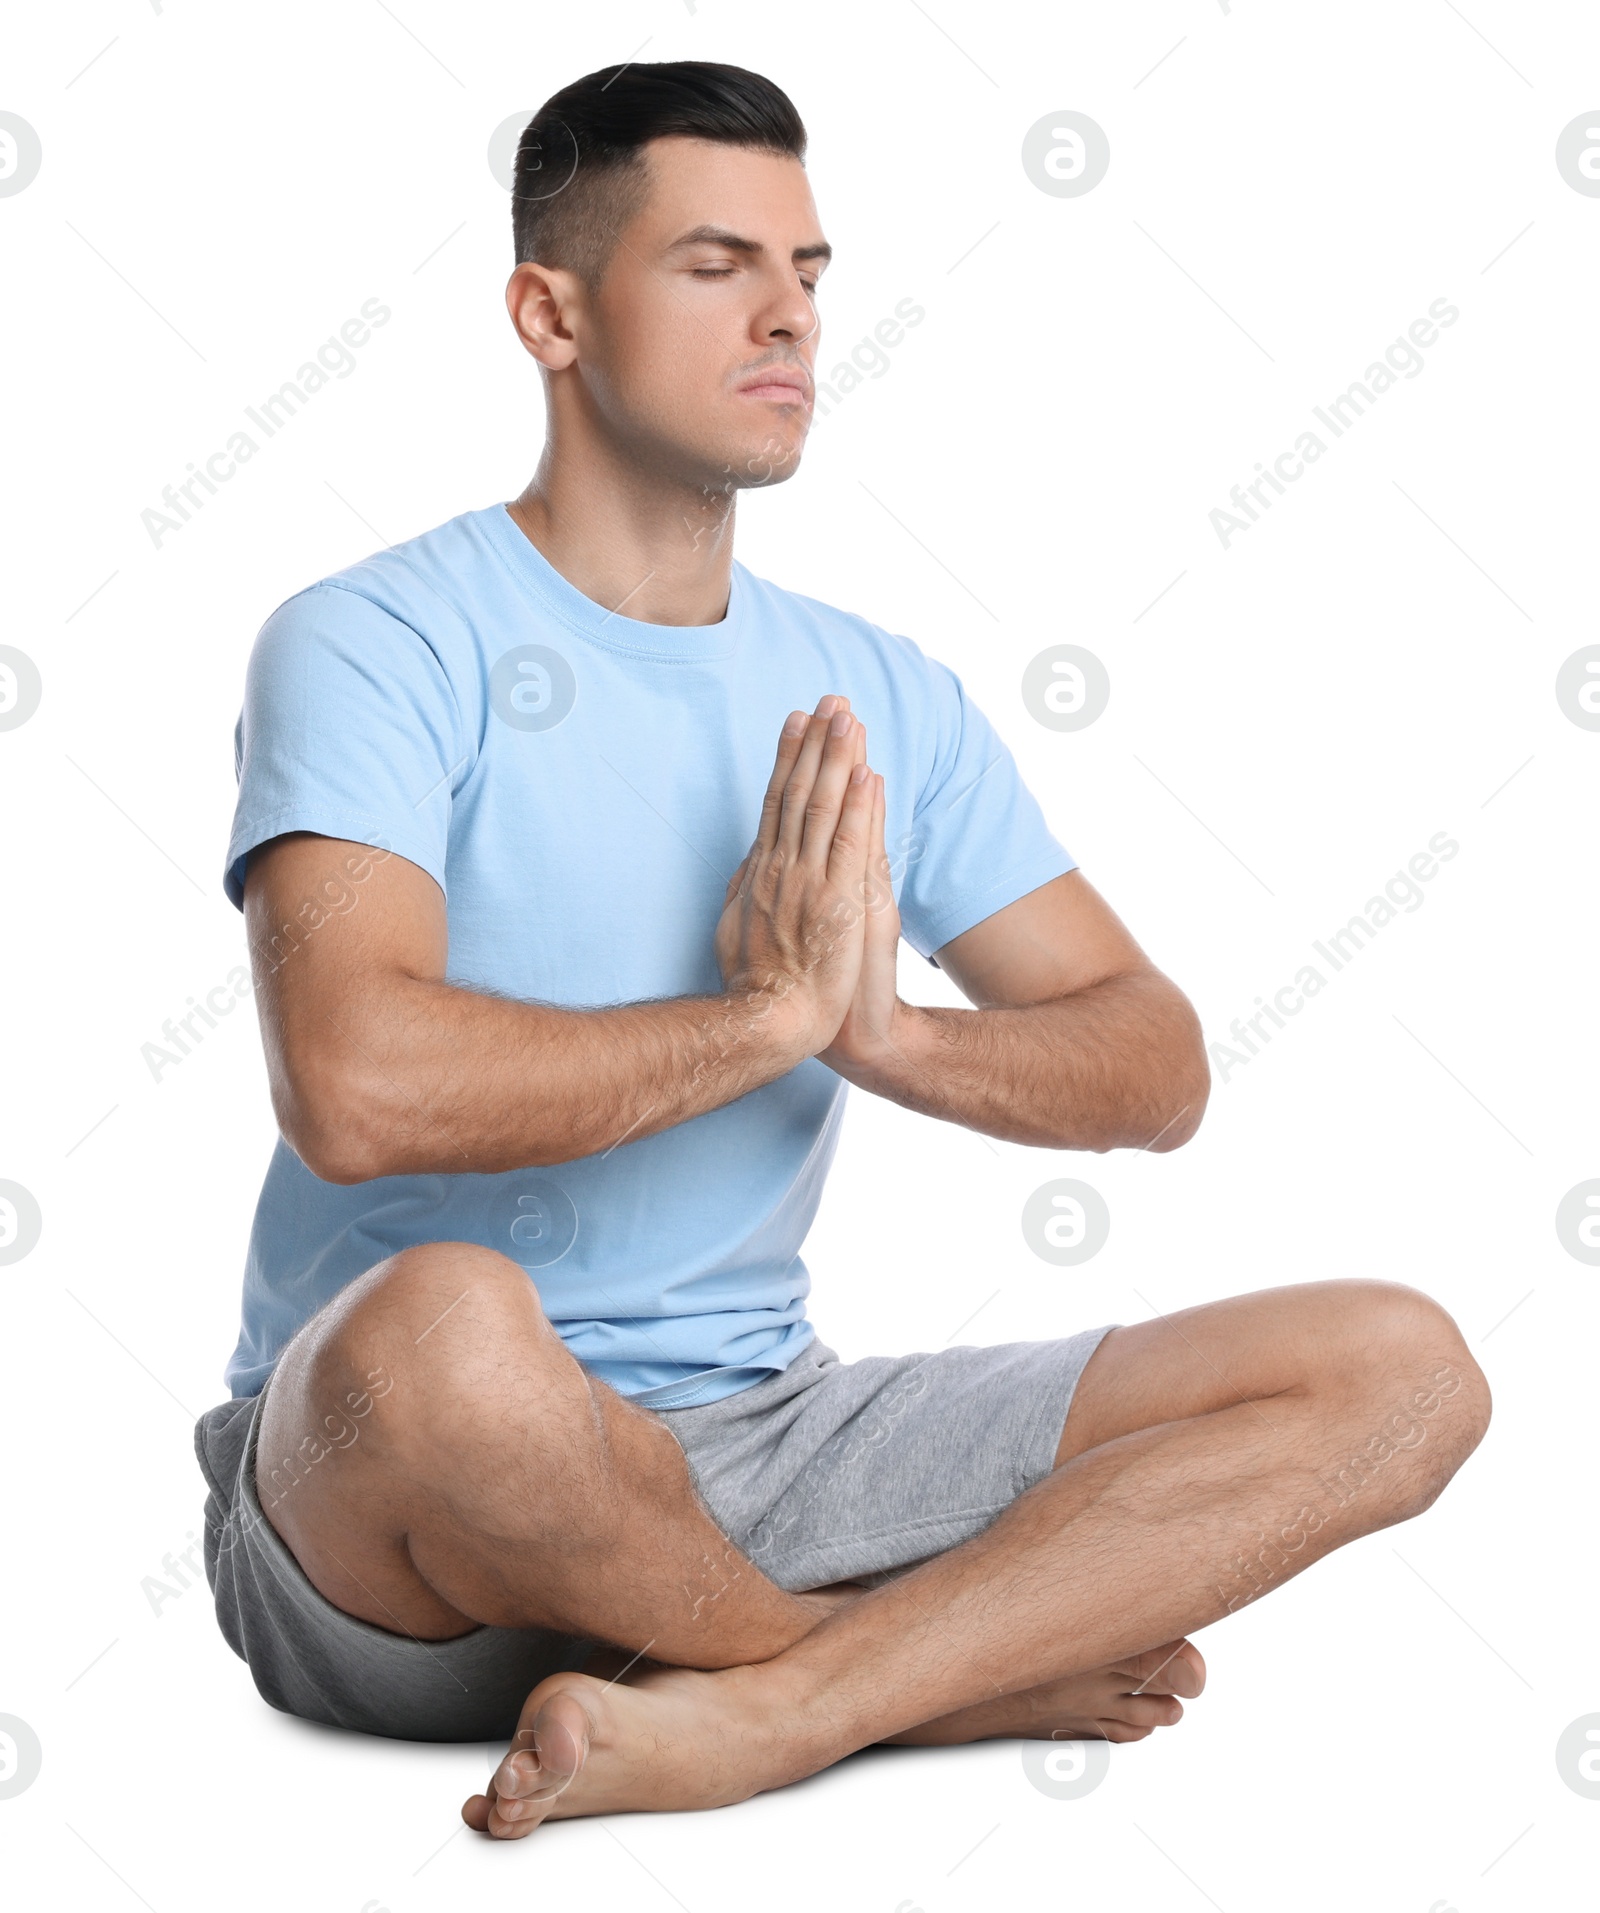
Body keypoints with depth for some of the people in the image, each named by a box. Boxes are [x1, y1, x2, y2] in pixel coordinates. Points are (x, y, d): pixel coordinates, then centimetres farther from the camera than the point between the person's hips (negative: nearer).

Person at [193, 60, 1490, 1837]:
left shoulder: (878, 697, 11)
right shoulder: (375, 642, -8)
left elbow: (1154, 1065, 7)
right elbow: (356, 1087, -25)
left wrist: (884, 1028, -13)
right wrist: (779, 1010, -14)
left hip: (767, 1441, 5)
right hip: (384, 1495, -5)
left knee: (1401, 1367, -7)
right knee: (443, 1325, -42)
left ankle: (736, 1719, -22)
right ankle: (947, 1657, -10)